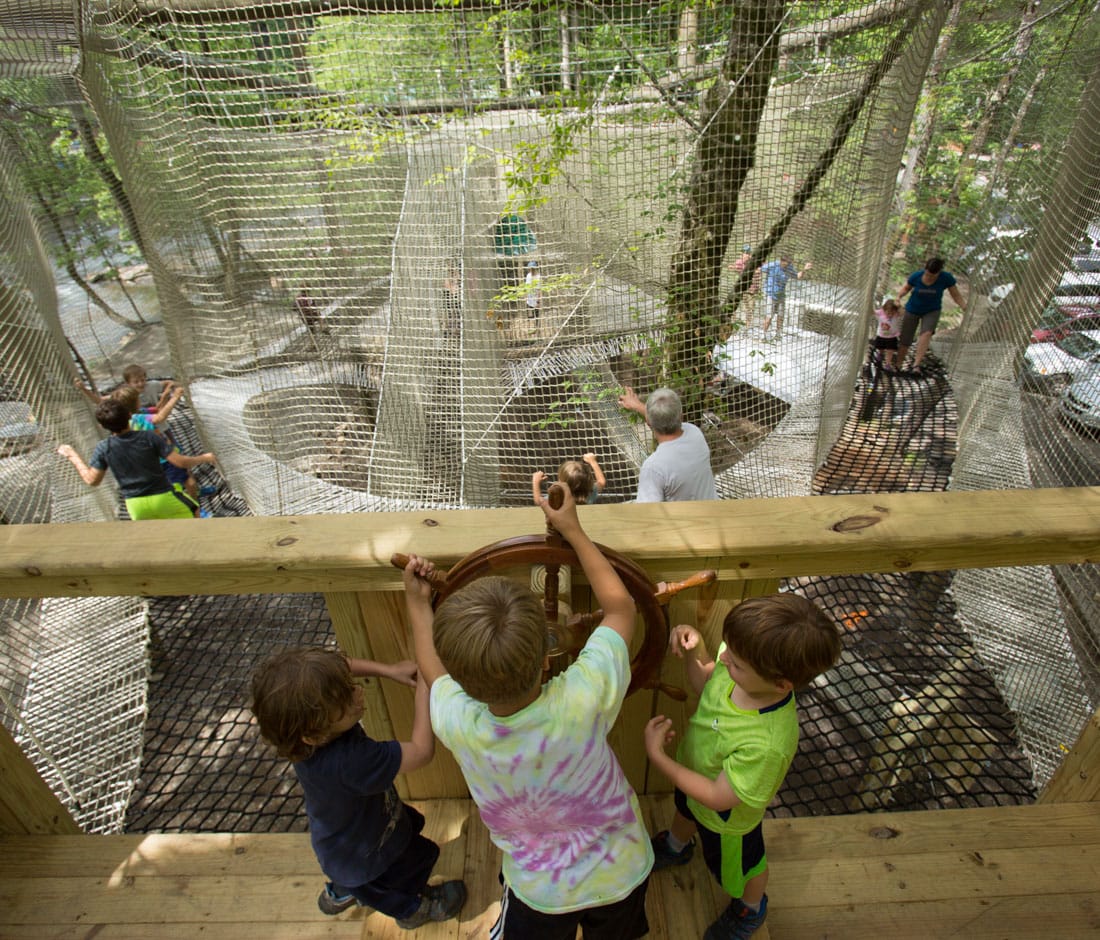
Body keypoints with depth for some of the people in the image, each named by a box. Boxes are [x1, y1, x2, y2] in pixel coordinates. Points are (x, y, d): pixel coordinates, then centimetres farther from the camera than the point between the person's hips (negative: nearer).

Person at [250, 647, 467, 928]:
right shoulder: (351, 761, -51)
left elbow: (345, 667, -13)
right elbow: (421, 750, -43)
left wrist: (388, 670, -24)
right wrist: (424, 689, -38)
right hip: (362, 856, -6)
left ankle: (340, 893, 66)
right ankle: (411, 910, 57)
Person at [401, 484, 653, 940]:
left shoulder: (456, 724, -34)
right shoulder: (584, 700, -38)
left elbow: (434, 671, -7)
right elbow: (621, 606, -19)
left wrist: (418, 603, 3)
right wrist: (572, 529, -14)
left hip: (540, 894, 1)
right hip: (621, 876, 0)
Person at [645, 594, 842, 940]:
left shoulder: (767, 745, -48)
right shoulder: (746, 667, -32)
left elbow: (717, 797, -32)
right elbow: (705, 684, -8)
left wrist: (657, 756, -32)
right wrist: (693, 653, -28)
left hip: (725, 818, -5)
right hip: (693, 773, 6)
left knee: (737, 867, 30)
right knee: (684, 810, 38)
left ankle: (751, 908, 63)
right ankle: (677, 846, 72)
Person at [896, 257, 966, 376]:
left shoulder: (946, 278, -20)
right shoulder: (916, 276, -19)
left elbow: (956, 295, -12)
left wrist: (966, 307, -26)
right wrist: (899, 296, -20)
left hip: (932, 311, -1)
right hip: (912, 310, 1)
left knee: (927, 333, -28)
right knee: (904, 342, 2)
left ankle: (916, 364, -36)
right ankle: (897, 367, 22)